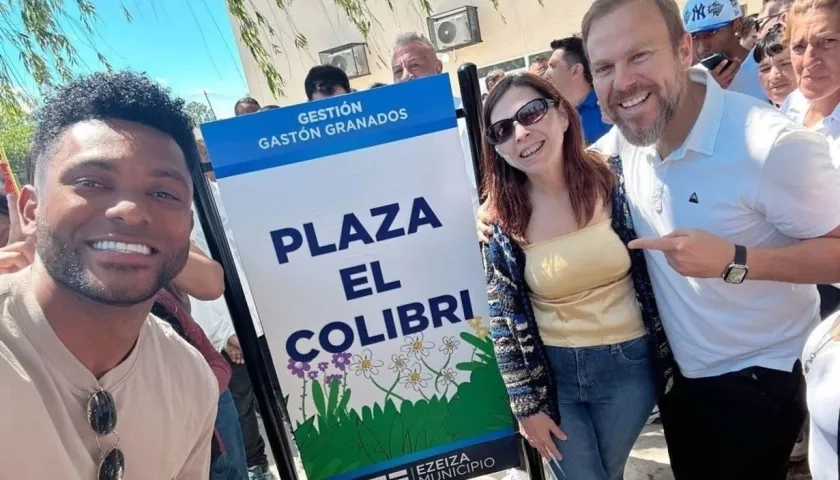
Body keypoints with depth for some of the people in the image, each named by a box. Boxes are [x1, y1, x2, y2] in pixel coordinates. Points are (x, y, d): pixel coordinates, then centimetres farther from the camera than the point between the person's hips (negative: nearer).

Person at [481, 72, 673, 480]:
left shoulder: (613, 182, -11)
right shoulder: (500, 219, -12)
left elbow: (652, 275, 0)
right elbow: (503, 319, -6)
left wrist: (669, 358, 3)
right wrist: (527, 403, -4)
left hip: (628, 364, 1)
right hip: (552, 372, -1)